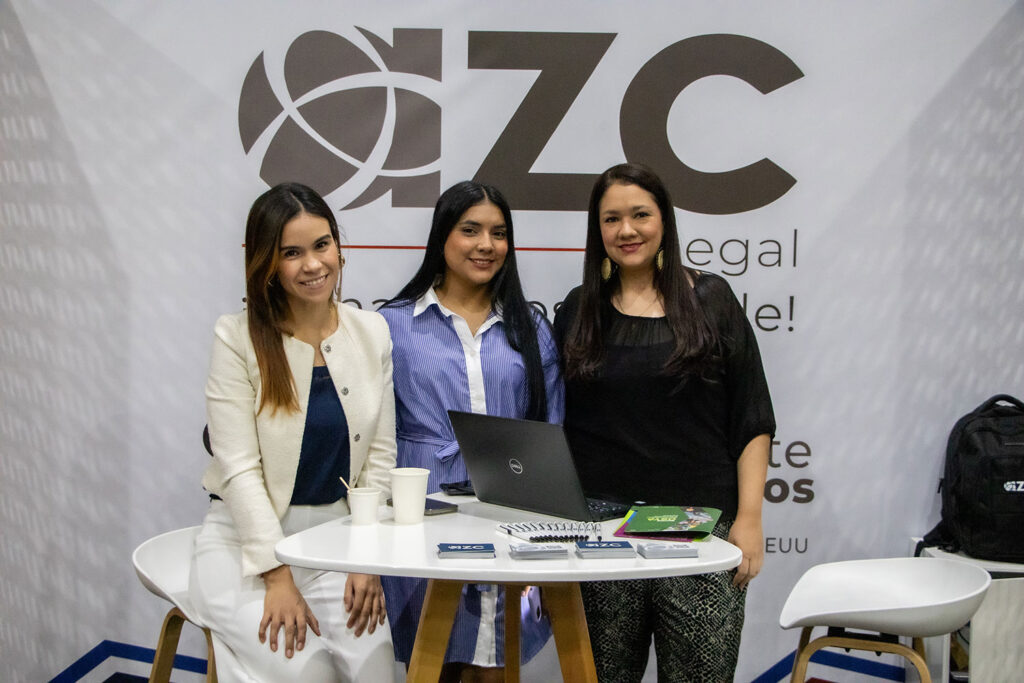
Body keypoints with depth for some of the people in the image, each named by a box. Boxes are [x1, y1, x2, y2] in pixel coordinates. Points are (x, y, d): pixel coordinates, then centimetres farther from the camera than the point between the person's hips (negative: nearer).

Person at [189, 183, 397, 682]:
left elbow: (379, 455, 3)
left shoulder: (372, 332, 4)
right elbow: (239, 467, -13)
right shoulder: (238, 337, -8)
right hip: (246, 539, -3)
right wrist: (277, 576, -19)